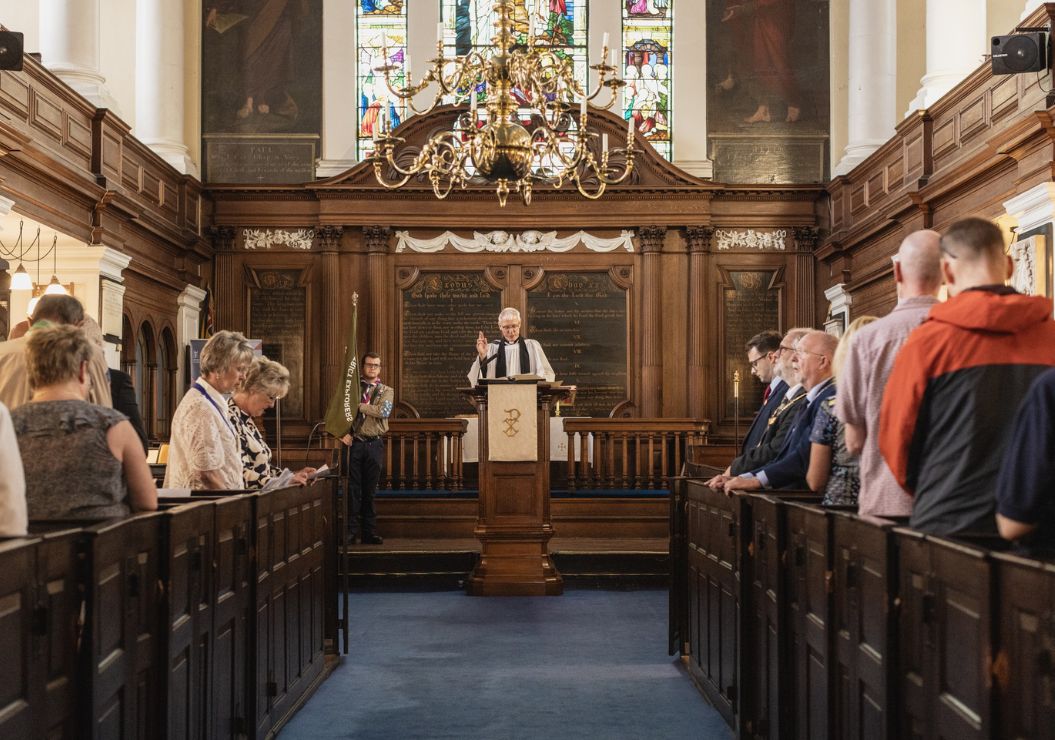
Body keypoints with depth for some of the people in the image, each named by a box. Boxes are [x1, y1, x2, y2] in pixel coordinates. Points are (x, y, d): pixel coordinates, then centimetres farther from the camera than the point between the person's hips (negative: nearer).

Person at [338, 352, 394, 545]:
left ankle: (369, 532, 9)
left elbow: (384, 411, -9)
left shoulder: (386, 391, 10)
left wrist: (358, 405, -9)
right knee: (352, 488, -2)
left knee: (370, 489, 4)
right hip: (353, 442, 0)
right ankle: (352, 530, 3)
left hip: (374, 444, 0)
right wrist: (344, 433, -10)